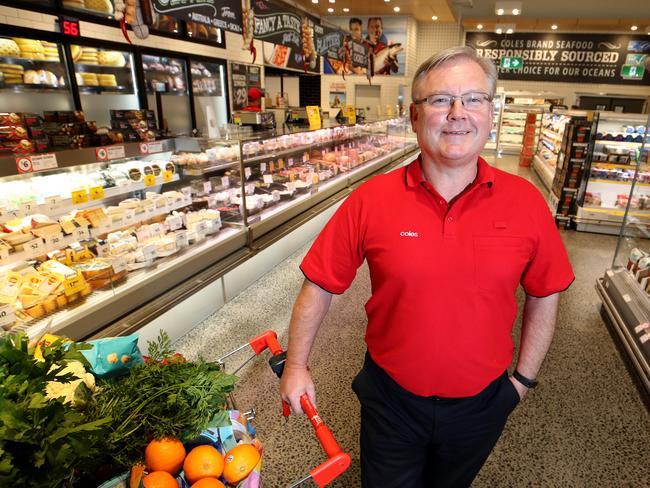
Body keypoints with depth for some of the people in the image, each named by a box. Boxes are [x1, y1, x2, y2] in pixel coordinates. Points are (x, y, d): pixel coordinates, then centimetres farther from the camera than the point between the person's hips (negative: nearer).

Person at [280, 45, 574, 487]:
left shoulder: (527, 202, -12)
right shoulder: (370, 200, -17)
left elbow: (544, 295, 0)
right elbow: (321, 285, -10)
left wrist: (524, 378, 4)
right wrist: (297, 366, -5)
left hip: (481, 402, 2)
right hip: (391, 397, -1)